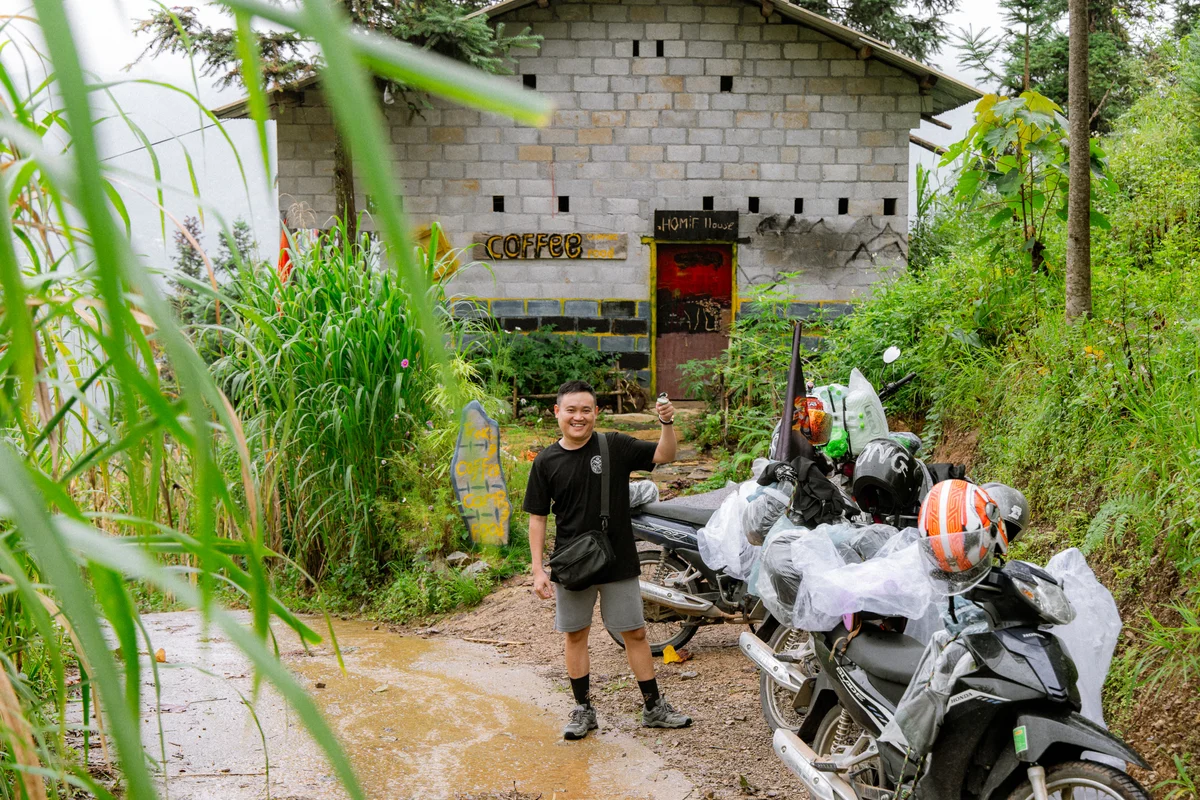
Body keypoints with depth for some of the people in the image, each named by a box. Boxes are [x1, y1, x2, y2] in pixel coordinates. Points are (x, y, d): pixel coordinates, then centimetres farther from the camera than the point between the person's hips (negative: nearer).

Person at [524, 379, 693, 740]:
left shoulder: (616, 447, -4)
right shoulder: (546, 462, -2)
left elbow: (665, 456, -8)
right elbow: (537, 517, 1)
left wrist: (667, 423, -28)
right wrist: (538, 569, -4)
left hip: (619, 561, -1)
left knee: (635, 633, 7)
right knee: (576, 635, 11)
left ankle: (654, 708, 20)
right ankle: (583, 710, 26)